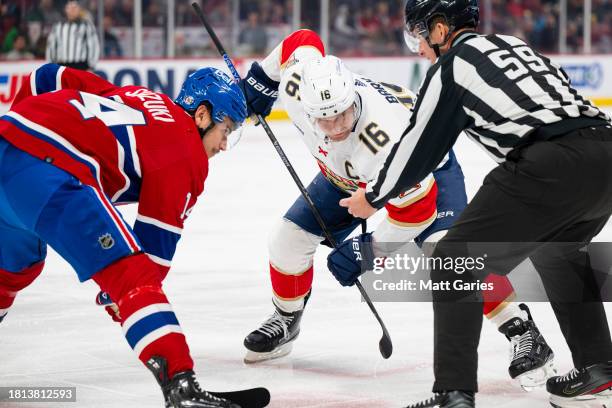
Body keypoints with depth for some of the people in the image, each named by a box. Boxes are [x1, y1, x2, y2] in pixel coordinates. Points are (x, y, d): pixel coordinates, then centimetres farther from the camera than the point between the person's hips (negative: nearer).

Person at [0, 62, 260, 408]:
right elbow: (155, 239, 4)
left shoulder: (129, 96, 27)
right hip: (48, 168, -9)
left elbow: (50, 78, 27)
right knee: (130, 273, -9)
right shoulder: (187, 153, 5)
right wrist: (125, 290, 15)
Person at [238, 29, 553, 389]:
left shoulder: (382, 138, -45)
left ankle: (522, 332, -19)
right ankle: (286, 320, 29)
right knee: (288, 239, 2)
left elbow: (416, 207, -33)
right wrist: (259, 81, 3)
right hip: (348, 174, 7)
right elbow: (302, 42, -8)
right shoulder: (295, 86, -31)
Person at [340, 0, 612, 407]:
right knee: (557, 250, 35)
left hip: (550, 166, -8)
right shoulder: (514, 44, 28)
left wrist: (374, 197, 27)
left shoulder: (452, 65, 7)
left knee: (456, 264, 2)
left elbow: (420, 146, 13)